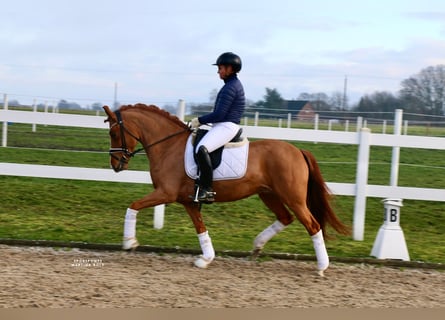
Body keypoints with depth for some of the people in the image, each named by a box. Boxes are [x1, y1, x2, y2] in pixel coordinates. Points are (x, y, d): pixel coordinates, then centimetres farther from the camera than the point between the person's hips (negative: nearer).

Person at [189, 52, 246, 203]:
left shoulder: (230, 87, -14)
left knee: (202, 149, -32)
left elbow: (219, 114, -20)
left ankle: (207, 190, -35)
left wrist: (200, 120, -10)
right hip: (222, 126, 12)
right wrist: (201, 121, 19)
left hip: (226, 127, -12)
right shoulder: (234, 84, 19)